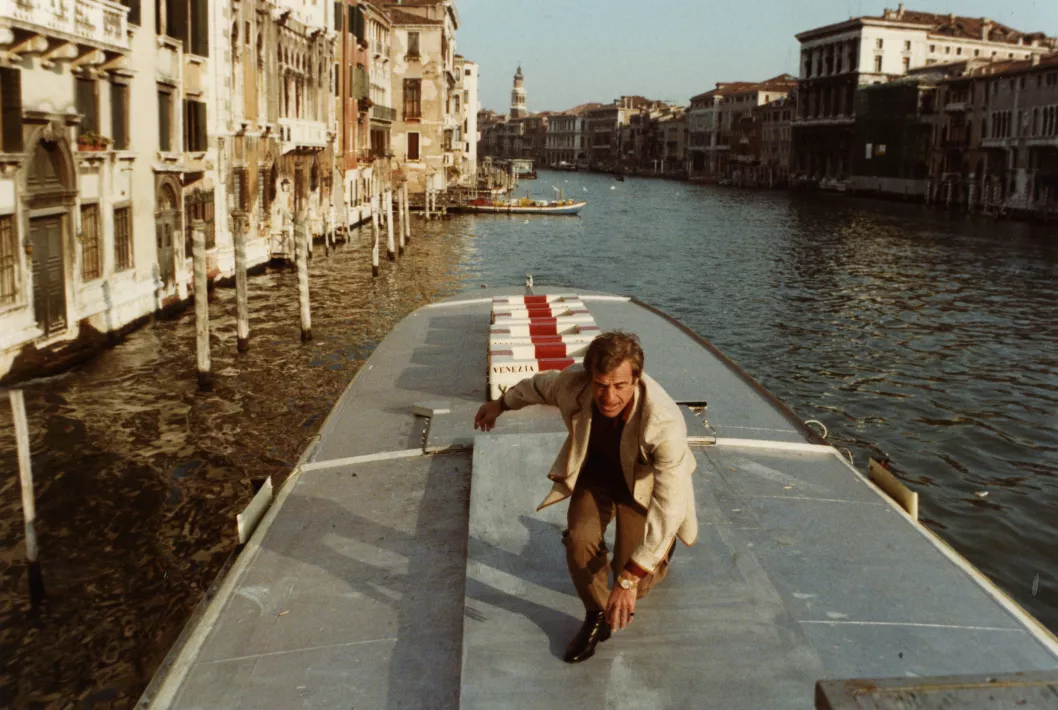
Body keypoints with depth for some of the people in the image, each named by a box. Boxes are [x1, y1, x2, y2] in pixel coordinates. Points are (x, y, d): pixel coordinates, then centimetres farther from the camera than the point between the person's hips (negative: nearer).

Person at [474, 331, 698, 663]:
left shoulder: (664, 423, -43)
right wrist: (502, 404, 15)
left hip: (641, 486, -2)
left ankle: (663, 548, 35)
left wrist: (629, 579, -42)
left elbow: (669, 505, -40)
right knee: (579, 539, -24)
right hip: (594, 473, 3)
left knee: (633, 587, 1)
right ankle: (596, 616, 3)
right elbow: (540, 385, -5)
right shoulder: (573, 382, -32)